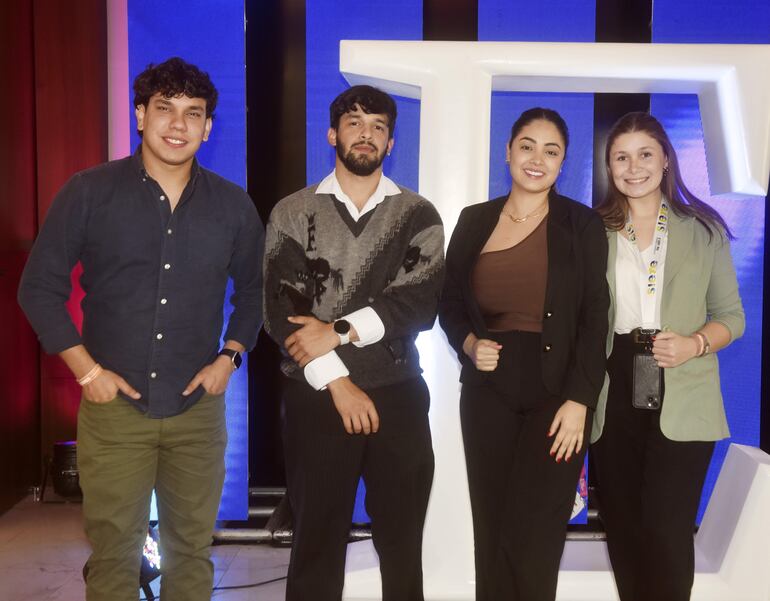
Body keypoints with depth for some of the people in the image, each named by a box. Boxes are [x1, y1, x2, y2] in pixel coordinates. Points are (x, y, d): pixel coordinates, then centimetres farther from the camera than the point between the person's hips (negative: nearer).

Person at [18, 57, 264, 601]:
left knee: (192, 550, 11)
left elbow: (254, 289, 15)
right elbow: (40, 287, 0)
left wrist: (230, 356, 2)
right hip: (114, 405, -2)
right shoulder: (89, 193, -4)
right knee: (113, 554, 7)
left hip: (198, 408, 2)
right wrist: (86, 370, -7)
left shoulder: (233, 205, 3)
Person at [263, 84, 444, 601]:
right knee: (316, 540, 9)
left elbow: (421, 302, -8)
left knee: (402, 543, 9)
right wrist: (338, 381, -13)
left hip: (398, 396, 1)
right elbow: (281, 309, -6)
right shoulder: (293, 213, 4)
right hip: (317, 397, 0)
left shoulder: (419, 215, 5)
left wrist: (339, 331, -16)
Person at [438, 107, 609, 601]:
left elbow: (595, 319, -4)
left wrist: (579, 401, -12)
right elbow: (449, 302, 14)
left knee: (532, 540, -2)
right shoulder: (474, 220, 7)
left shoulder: (583, 225, 0)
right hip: (488, 392, 3)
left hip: (557, 394, -2)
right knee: (490, 532, 8)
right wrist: (468, 344, -7)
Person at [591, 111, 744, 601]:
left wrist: (694, 344, -16)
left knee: (667, 529, -7)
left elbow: (730, 315, 5)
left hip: (680, 396, -2)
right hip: (613, 392, 2)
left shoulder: (703, 229, 4)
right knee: (622, 523, 12)